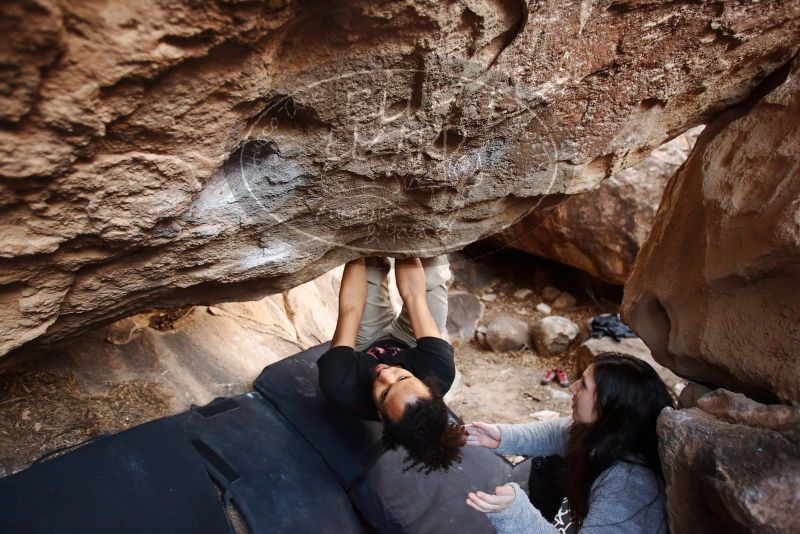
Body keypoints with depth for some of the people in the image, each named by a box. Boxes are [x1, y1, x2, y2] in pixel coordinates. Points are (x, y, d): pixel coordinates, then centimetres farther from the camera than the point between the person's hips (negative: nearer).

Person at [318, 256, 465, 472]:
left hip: (366, 345, 0)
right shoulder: (440, 372, -44)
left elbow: (350, 310, -35)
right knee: (433, 261, -8)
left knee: (371, 262, -9)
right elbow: (414, 297, -37)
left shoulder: (339, 386, -46)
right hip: (409, 342, 1)